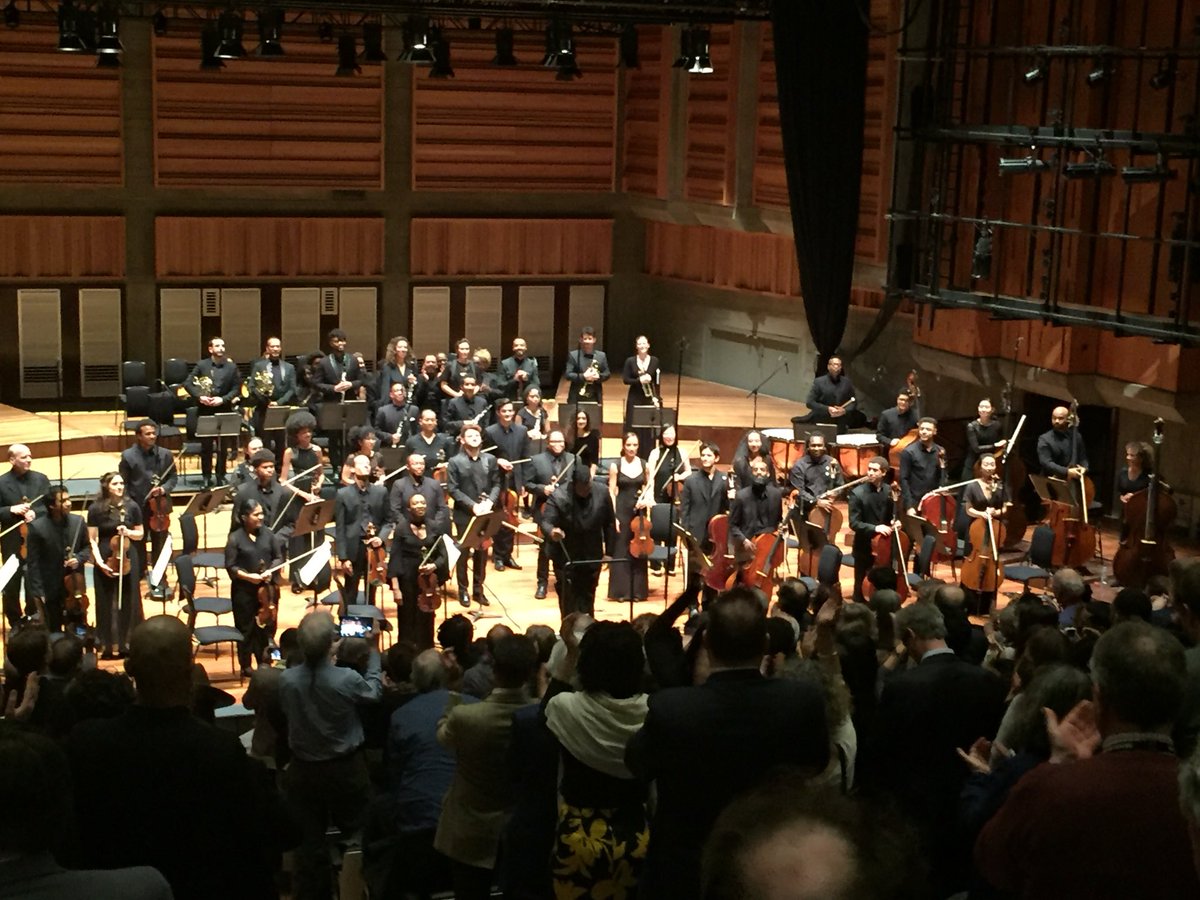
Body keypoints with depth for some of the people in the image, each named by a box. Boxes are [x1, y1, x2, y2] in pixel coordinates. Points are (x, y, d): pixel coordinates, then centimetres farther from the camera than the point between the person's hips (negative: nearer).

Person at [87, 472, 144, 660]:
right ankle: (108, 645, 13)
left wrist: (127, 532, -12)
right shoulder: (96, 509, -5)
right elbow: (92, 540, -4)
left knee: (128, 602, 5)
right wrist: (98, 561, -15)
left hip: (127, 559, 1)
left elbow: (140, 534, 9)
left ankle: (128, 643, 15)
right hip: (105, 560, -1)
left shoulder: (132, 507, -1)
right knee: (107, 604, 5)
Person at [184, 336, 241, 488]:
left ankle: (221, 476, 14)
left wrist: (223, 399, -13)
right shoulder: (201, 365, 2)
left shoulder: (231, 366, 4)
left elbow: (236, 388, 1)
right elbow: (187, 384, 0)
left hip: (224, 411, 0)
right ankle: (206, 477, 13)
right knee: (206, 445, 5)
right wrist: (199, 396, -15)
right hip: (205, 411, 0)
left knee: (222, 446, 5)